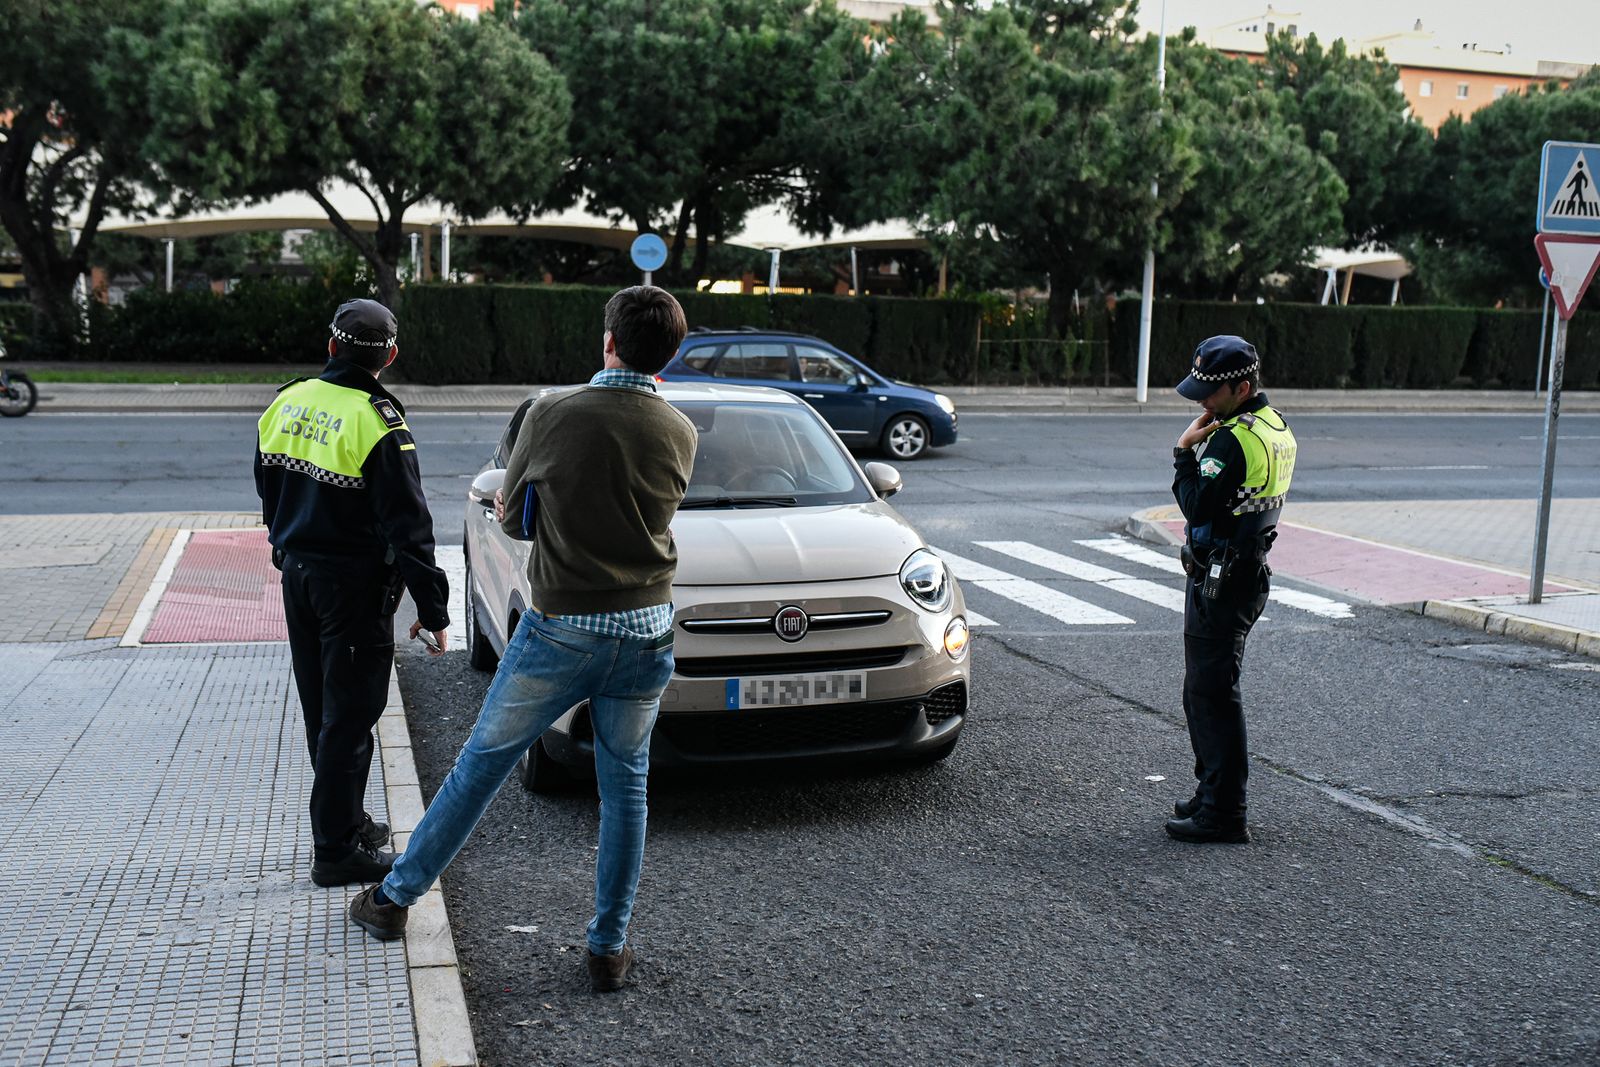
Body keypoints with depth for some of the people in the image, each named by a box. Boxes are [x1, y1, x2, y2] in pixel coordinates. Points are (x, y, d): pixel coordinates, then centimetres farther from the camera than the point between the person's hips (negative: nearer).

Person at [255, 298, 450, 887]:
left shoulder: (286, 403, 4)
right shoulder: (378, 425, -19)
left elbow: (269, 494, 16)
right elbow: (407, 527, -19)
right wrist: (433, 609, -14)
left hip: (297, 573, 7)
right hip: (353, 585, -7)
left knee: (322, 711, 17)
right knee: (349, 717, 1)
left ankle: (345, 821, 32)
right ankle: (335, 850, 7)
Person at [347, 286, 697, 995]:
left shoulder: (552, 415, -11)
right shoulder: (680, 433, -3)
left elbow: (513, 520, 1)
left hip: (561, 629, -2)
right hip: (646, 631, 2)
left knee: (480, 763, 13)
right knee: (625, 788, 13)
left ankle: (395, 897, 27)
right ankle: (609, 949, 18)